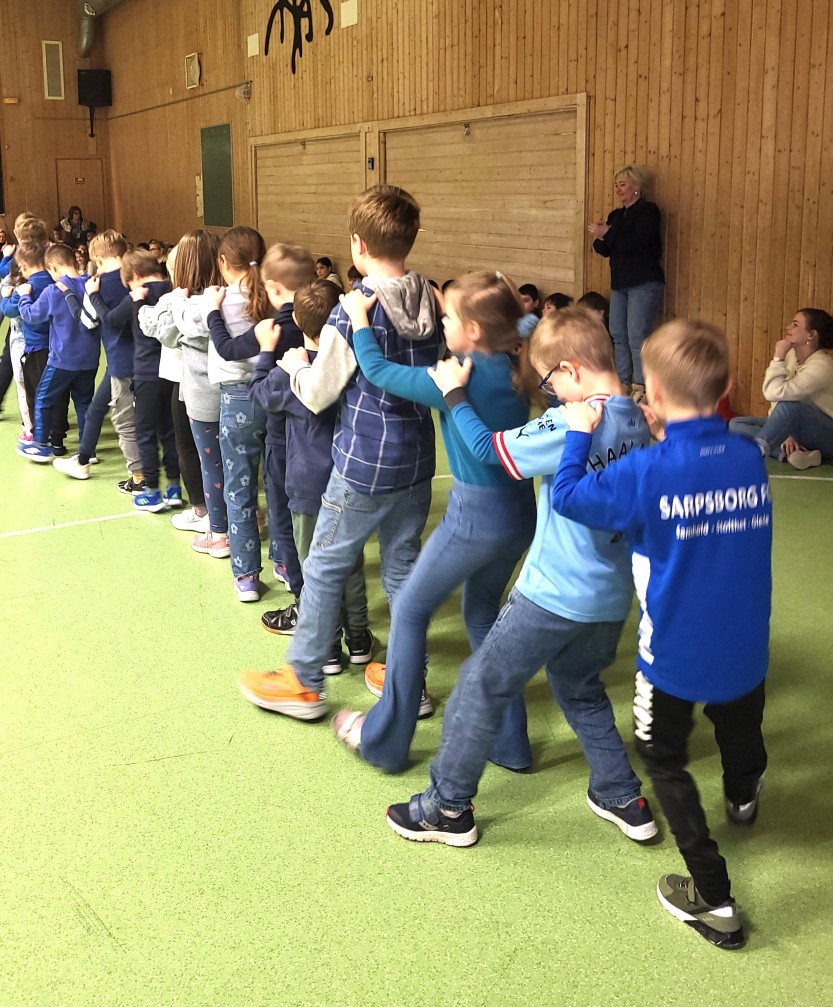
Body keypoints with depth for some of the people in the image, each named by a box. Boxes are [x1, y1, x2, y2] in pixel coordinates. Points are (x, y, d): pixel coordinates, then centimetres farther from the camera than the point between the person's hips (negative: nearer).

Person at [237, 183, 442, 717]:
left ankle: (305, 683, 18)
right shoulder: (432, 302, 1)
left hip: (364, 465, -6)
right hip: (418, 460, 6)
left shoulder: (355, 310, -17)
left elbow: (316, 393, -8)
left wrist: (296, 362, 11)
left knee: (325, 568, 7)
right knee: (403, 565, 16)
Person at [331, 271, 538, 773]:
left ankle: (384, 740, 18)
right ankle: (510, 743, 28)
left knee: (410, 610, 9)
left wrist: (358, 318, 5)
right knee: (483, 614, 23)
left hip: (476, 514, -8)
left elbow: (378, 370, -9)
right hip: (520, 511, 8)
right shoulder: (512, 370, 1)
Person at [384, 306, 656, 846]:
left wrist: (454, 393, 0)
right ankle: (624, 798, 32)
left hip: (554, 597, -8)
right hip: (610, 599, 8)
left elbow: (491, 449, -14)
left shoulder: (572, 426, -21)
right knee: (582, 690, 28)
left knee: (481, 686, 7)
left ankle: (448, 808, 18)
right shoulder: (635, 422, 1)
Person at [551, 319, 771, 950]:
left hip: (675, 651, -5)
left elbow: (567, 496, -12)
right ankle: (743, 798, 65)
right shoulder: (751, 459, -7)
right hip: (745, 648, 5)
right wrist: (675, 435, 8)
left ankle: (714, 897, 13)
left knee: (665, 759, 15)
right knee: (741, 728, 32)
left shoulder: (648, 472, -23)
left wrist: (579, 432, -1)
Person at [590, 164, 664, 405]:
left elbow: (635, 243, -20)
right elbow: (606, 250, 11)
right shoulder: (616, 216, 16)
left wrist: (607, 234, -13)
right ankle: (623, 384, 15)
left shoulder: (648, 211, -6)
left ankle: (641, 389, -6)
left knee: (637, 336, -11)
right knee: (618, 335, 6)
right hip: (620, 283, 8)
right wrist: (600, 238, -9)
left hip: (644, 283, -8)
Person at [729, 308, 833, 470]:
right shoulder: (791, 355, 0)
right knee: (736, 424, -7)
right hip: (798, 429, 9)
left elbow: (775, 393, -33)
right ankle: (791, 452, -24)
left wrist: (778, 357, -24)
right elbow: (777, 400, 0)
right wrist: (784, 432, -15)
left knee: (788, 406, -38)